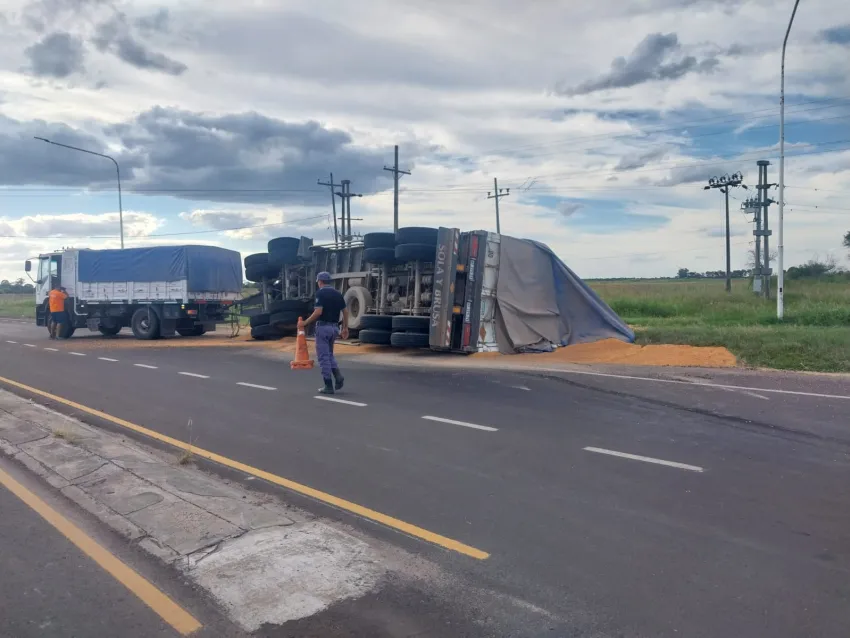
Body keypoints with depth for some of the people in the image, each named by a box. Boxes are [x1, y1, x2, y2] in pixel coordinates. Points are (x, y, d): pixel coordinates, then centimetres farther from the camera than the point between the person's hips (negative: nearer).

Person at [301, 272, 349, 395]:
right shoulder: (338, 293, 11)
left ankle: (329, 386, 0)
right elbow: (345, 311, 9)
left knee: (323, 356, 1)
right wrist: (345, 328, 15)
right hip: (334, 327, 7)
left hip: (323, 327, -7)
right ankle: (338, 375, 0)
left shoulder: (320, 293, -9)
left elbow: (318, 312, -19)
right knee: (329, 354, 22)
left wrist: (305, 323, -9)